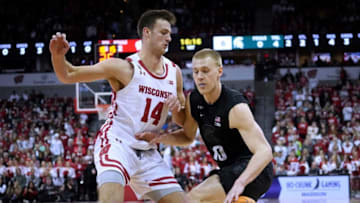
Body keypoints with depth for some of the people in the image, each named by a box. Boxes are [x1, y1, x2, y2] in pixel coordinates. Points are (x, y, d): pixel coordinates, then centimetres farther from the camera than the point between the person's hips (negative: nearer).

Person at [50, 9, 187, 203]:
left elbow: (183, 120, 17)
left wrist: (178, 107, -7)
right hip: (117, 144, -7)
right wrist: (58, 56, -32)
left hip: (147, 152, 7)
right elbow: (68, 76, -11)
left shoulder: (174, 72, 6)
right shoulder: (125, 68, -10)